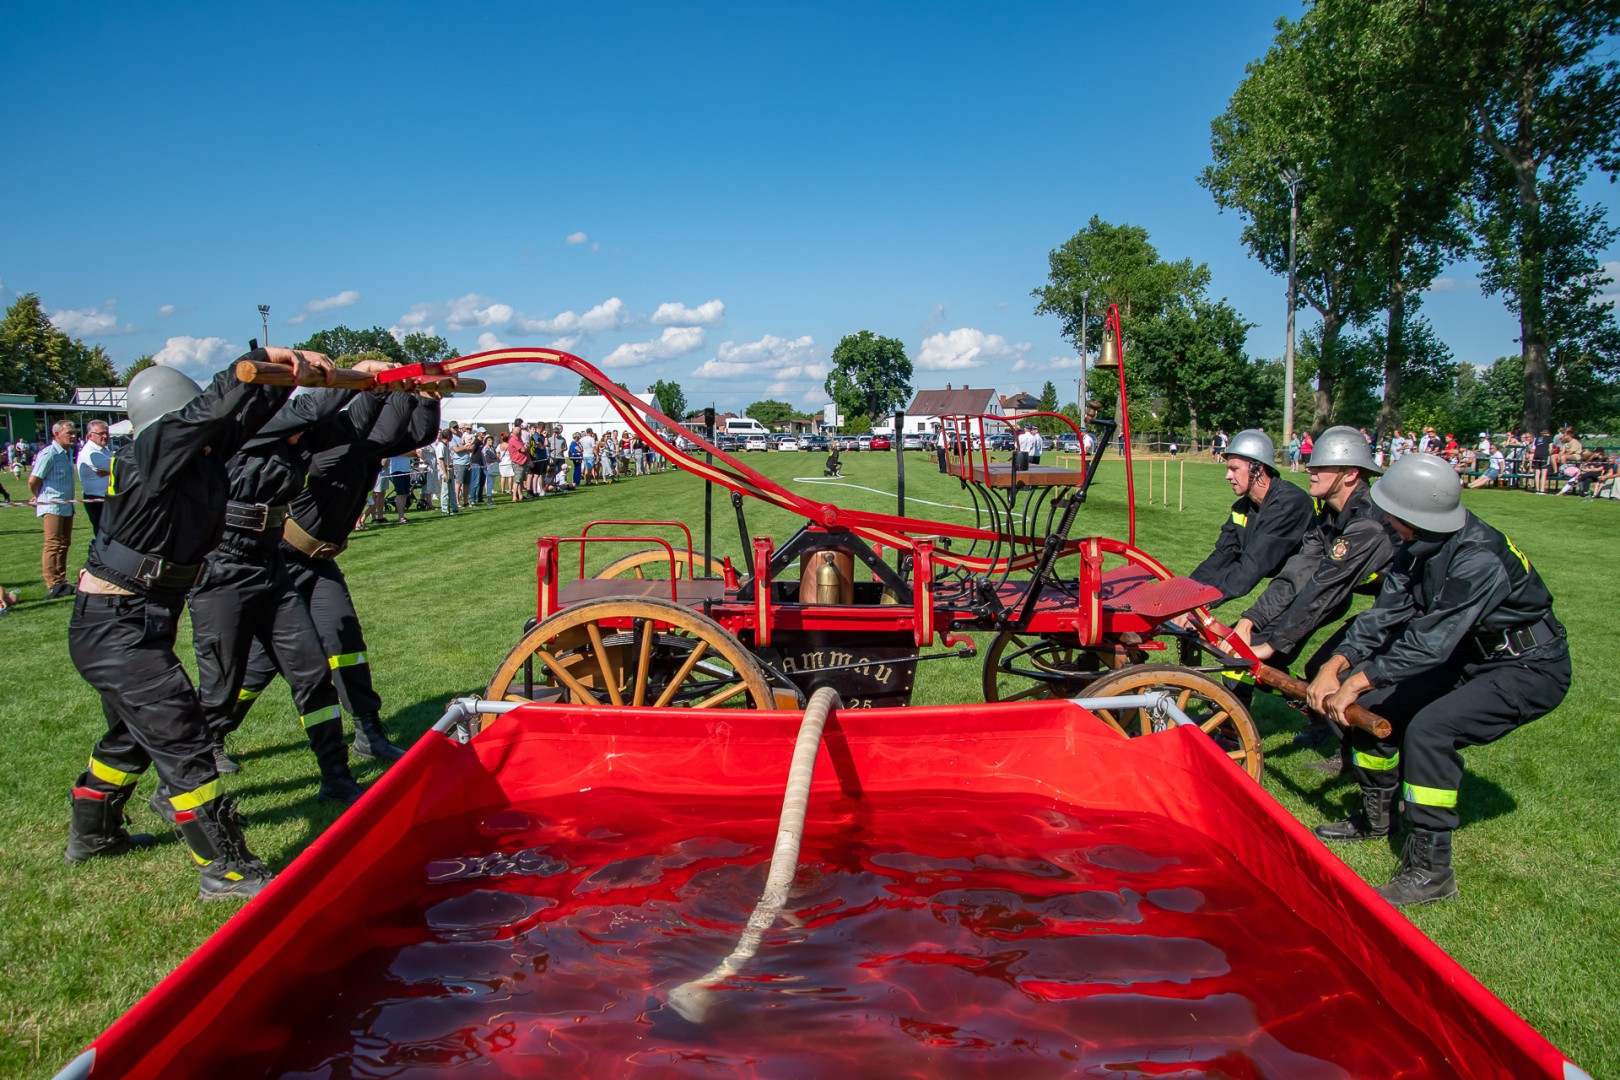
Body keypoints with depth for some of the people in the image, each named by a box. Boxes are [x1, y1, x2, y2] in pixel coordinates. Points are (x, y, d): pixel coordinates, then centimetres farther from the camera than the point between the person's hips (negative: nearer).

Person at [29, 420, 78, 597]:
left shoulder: (68, 452, 12)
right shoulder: (49, 454, -14)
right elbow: (33, 480, -12)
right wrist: (38, 498, 5)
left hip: (67, 505, 9)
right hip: (52, 506, -8)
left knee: (64, 543, 12)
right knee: (53, 544, -9)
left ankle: (61, 581, 21)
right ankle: (53, 586, -9)